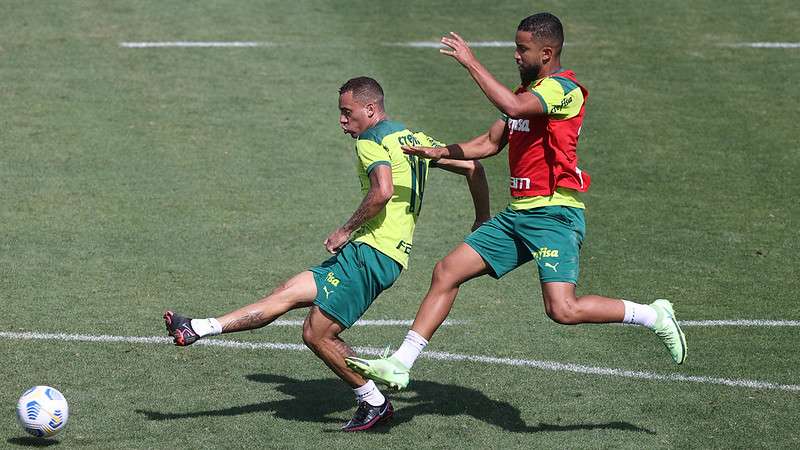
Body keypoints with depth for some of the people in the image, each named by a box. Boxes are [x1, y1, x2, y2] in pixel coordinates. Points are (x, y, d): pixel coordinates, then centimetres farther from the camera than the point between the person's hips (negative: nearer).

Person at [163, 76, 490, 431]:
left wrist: (346, 231, -14)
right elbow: (472, 167, 20)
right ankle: (198, 329, 4)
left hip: (371, 252, -10)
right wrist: (483, 220, 30)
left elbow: (383, 191, -26)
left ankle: (374, 403, 7)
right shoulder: (415, 139, 19)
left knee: (316, 334, -6)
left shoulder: (370, 140, -7)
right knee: (288, 293, 6)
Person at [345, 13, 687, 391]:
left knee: (563, 310, -20)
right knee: (446, 273, 5)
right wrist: (441, 153, 10)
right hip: (518, 213, 9)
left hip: (554, 214, -9)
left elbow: (512, 107, -31)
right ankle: (400, 365, 9)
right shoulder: (526, 90, 17)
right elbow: (491, 142, 25)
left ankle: (653, 316, 1)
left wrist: (471, 62, -23)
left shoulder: (563, 89, -13)